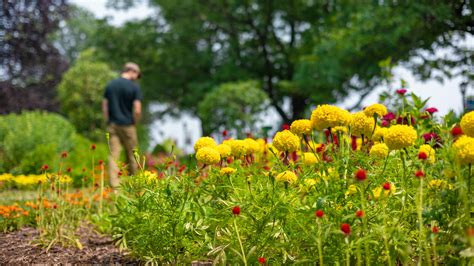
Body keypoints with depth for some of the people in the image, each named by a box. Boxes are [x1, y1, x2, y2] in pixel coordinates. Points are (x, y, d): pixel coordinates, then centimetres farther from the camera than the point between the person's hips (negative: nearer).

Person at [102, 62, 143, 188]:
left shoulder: (110, 85, 8)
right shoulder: (134, 87, -7)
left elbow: (104, 107, 7)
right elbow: (137, 110, -13)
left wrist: (108, 122, 12)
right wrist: (135, 123, 3)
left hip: (112, 125, 3)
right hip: (127, 125, -3)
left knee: (113, 155, 0)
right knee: (131, 155, 11)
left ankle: (114, 185, -8)